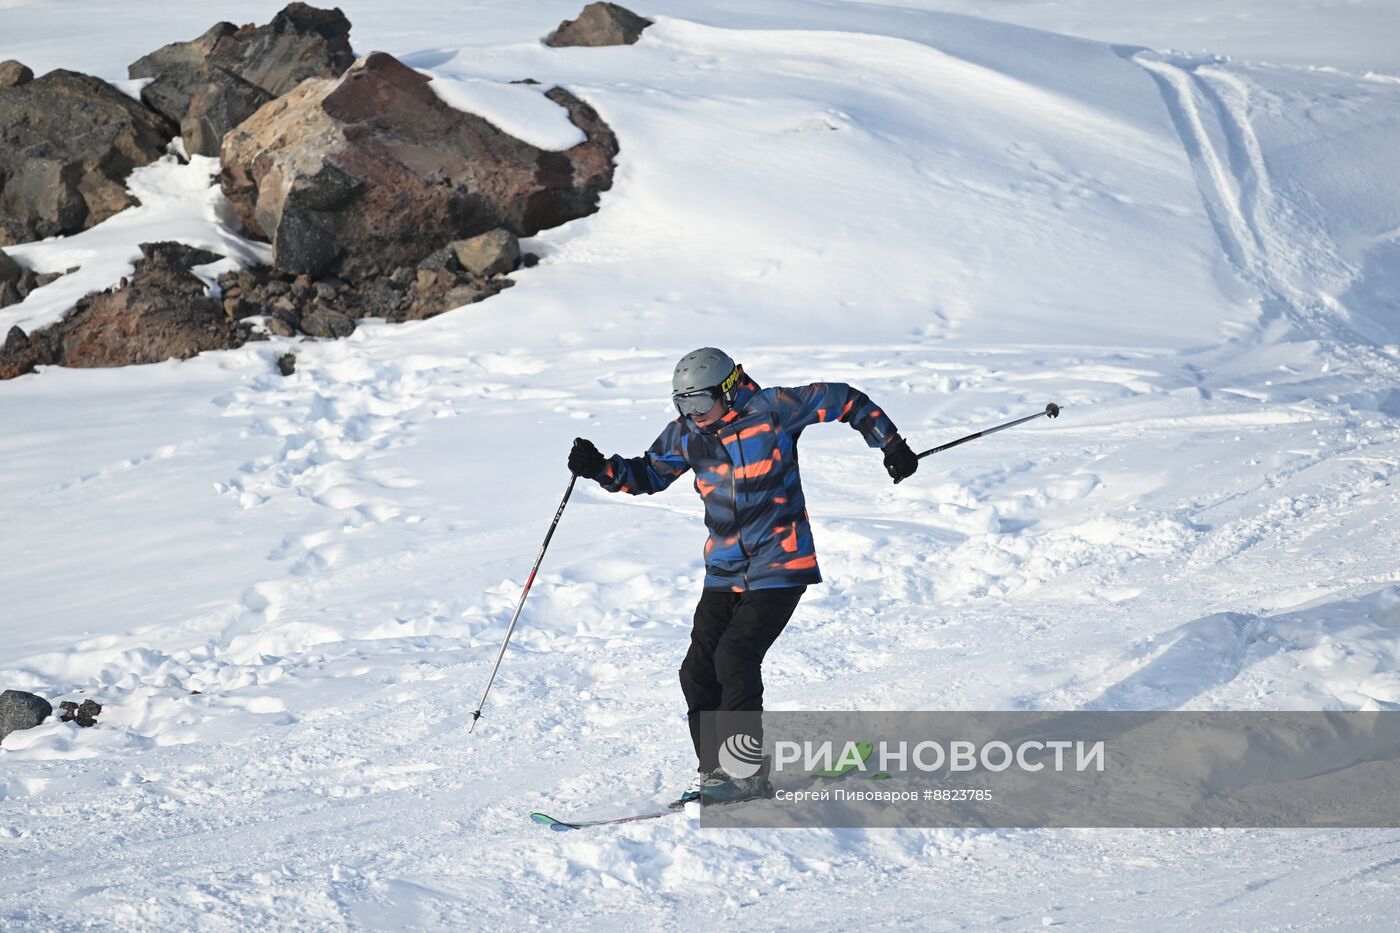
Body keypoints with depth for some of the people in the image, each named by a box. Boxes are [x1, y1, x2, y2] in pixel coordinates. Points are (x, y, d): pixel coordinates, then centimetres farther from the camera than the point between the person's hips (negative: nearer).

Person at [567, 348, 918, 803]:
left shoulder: (772, 410, -11)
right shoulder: (686, 436, 3)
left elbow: (845, 401, -1)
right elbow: (648, 474, 16)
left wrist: (891, 446, 0)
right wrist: (600, 468, -1)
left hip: (779, 566, -6)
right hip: (724, 572, 6)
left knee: (735, 657, -18)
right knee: (698, 671, -1)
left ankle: (746, 770, -10)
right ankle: (714, 769, 12)